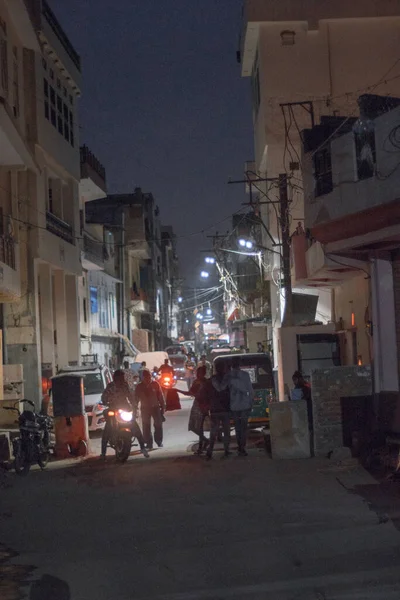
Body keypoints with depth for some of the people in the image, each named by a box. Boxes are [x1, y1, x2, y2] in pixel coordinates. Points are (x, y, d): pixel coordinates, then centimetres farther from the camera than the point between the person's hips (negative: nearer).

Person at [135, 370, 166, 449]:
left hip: (155, 407, -1)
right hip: (145, 409, 1)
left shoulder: (155, 384, -1)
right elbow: (136, 398, 4)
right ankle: (149, 443, 9)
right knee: (146, 427, 1)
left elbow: (160, 396, 3)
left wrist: (163, 407, 1)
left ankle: (159, 441, 15)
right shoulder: (139, 387, 0)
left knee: (158, 425, 0)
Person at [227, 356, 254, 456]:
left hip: (233, 406, 2)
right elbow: (250, 390, -4)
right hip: (245, 405, -2)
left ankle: (240, 447, 17)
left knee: (237, 427, 15)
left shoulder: (228, 376, -4)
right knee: (243, 427, 4)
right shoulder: (245, 375, -6)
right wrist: (251, 402, 6)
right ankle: (242, 448, -4)